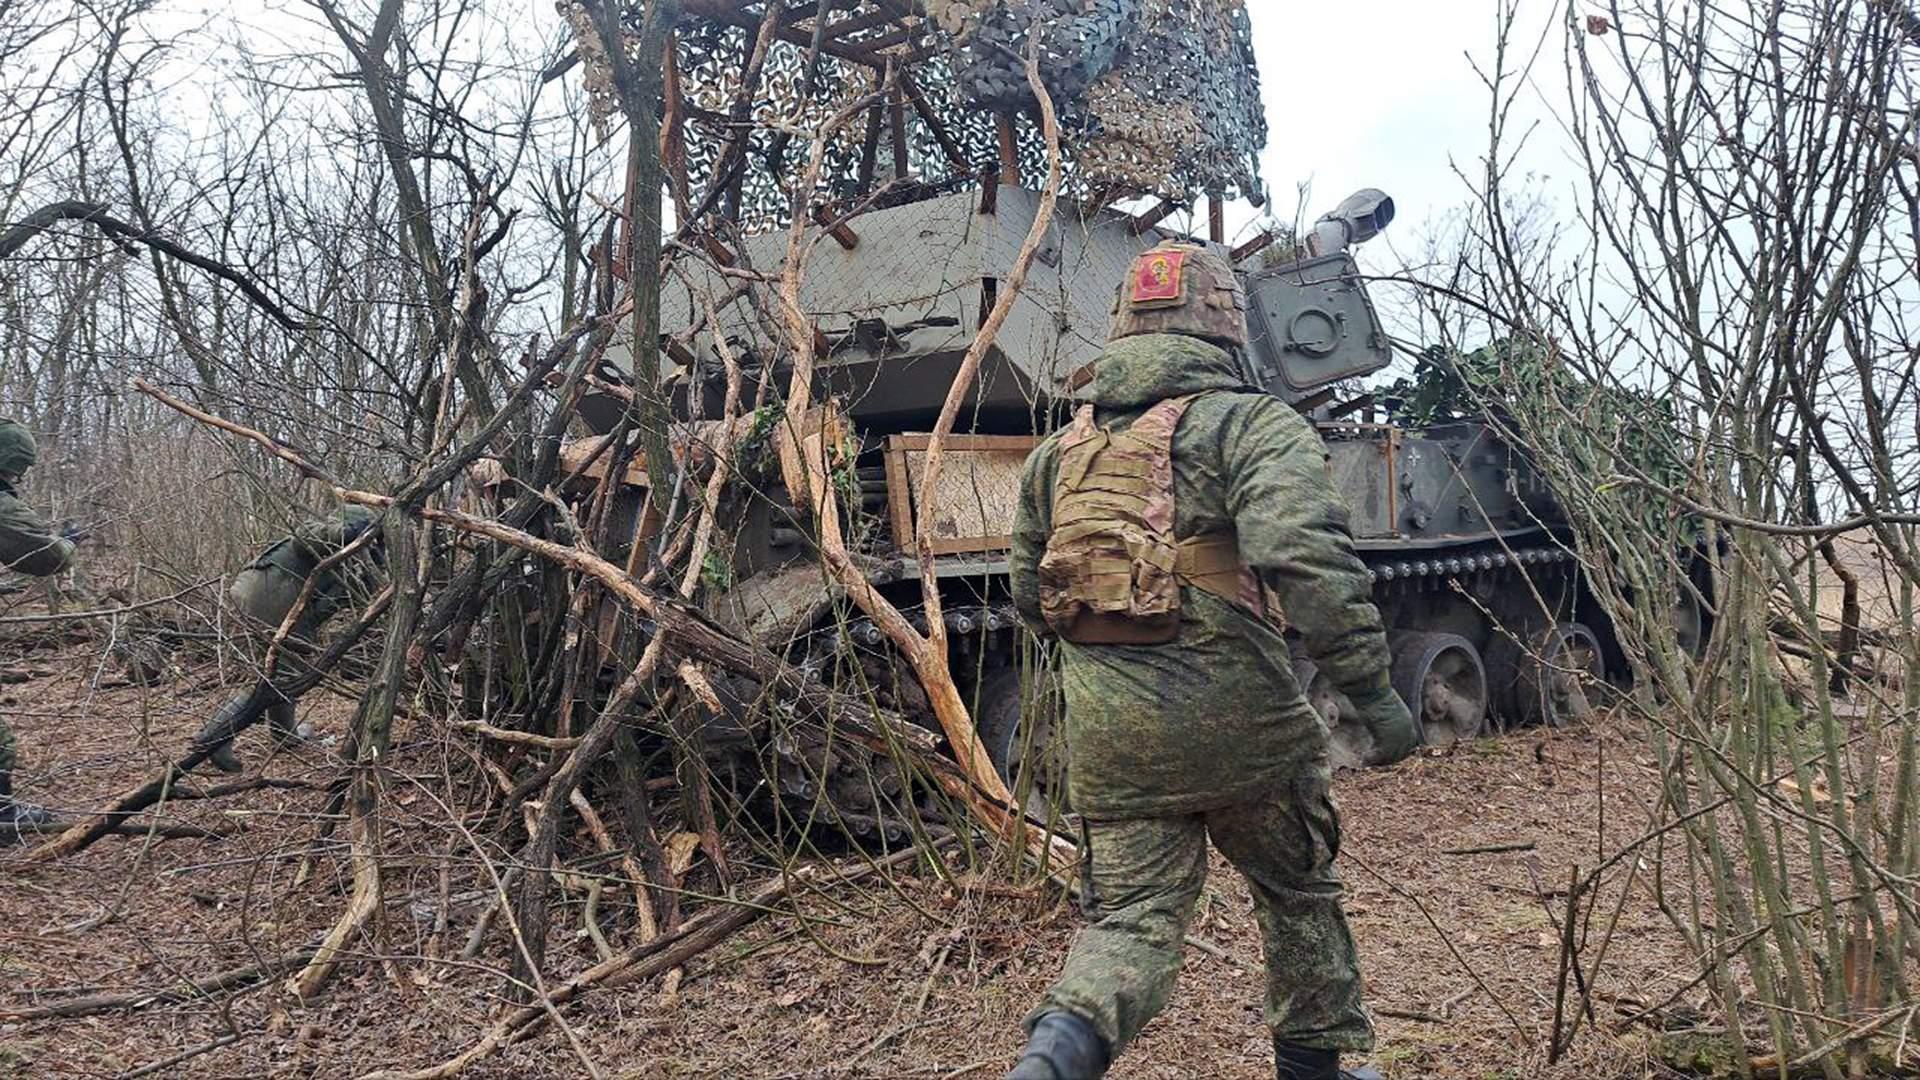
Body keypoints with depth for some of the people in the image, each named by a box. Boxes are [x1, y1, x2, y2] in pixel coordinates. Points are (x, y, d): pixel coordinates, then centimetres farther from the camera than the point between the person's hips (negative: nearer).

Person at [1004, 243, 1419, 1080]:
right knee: (1298, 892, 21)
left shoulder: (1060, 449, 13)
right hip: (1232, 713, -3)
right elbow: (1307, 558, -21)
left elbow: (1028, 594, 18)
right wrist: (1370, 689, -15)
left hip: (1105, 727, 4)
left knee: (1131, 917, 9)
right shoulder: (1254, 423, -5)